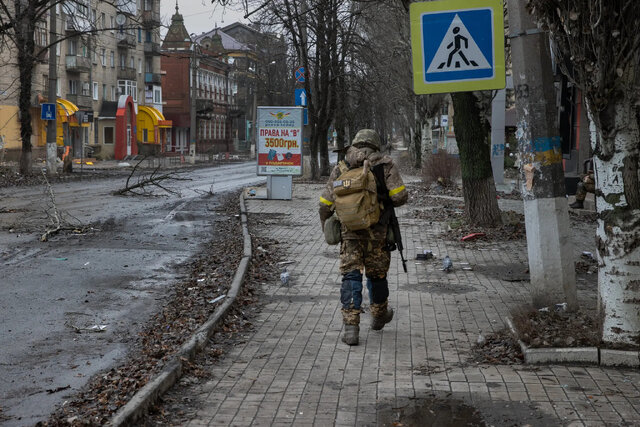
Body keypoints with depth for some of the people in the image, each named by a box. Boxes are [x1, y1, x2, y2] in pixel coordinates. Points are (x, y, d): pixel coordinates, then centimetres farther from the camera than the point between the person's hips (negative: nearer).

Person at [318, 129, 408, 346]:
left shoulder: (341, 168, 7)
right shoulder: (385, 165, 1)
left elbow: (325, 204, 6)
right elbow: (400, 196, -11)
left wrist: (326, 229, 20)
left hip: (349, 231, 1)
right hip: (377, 231, -1)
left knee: (351, 276, 1)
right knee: (377, 273, 16)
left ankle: (351, 327, -8)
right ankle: (379, 316, 37)